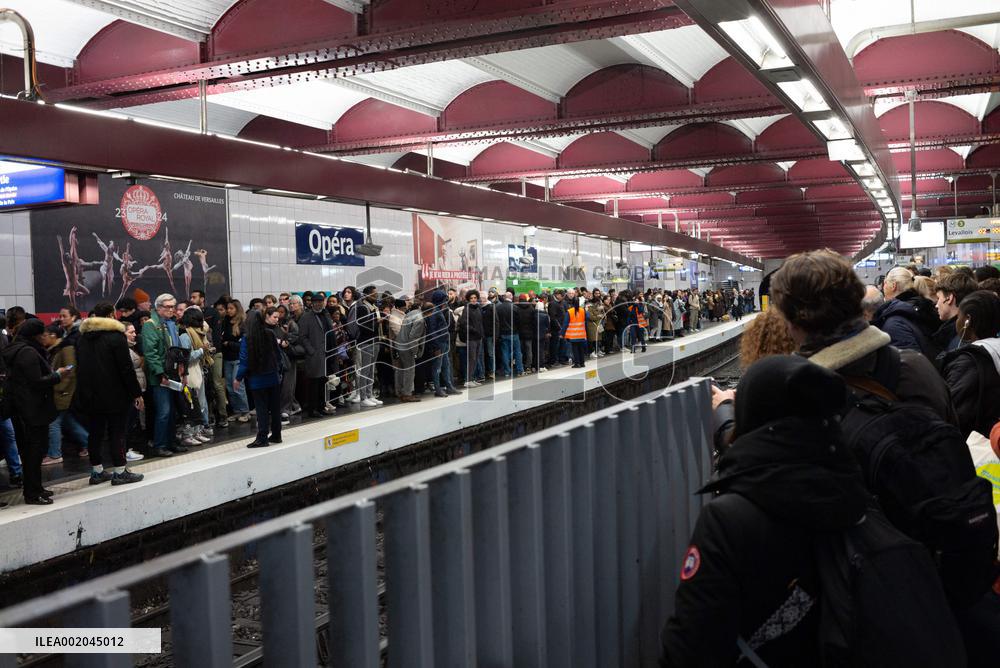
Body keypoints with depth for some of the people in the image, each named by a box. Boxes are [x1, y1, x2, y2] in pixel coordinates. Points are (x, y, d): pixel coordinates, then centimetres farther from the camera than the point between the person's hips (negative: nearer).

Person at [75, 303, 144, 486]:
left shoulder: (83, 337, 10)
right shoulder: (115, 336, -11)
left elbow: (80, 366, 15)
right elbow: (126, 368, -13)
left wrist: (85, 391, 21)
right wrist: (136, 393, -8)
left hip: (90, 395, 6)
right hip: (114, 395, -6)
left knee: (95, 432, 11)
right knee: (117, 432, -1)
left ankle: (97, 471, 18)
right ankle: (120, 472, 2)